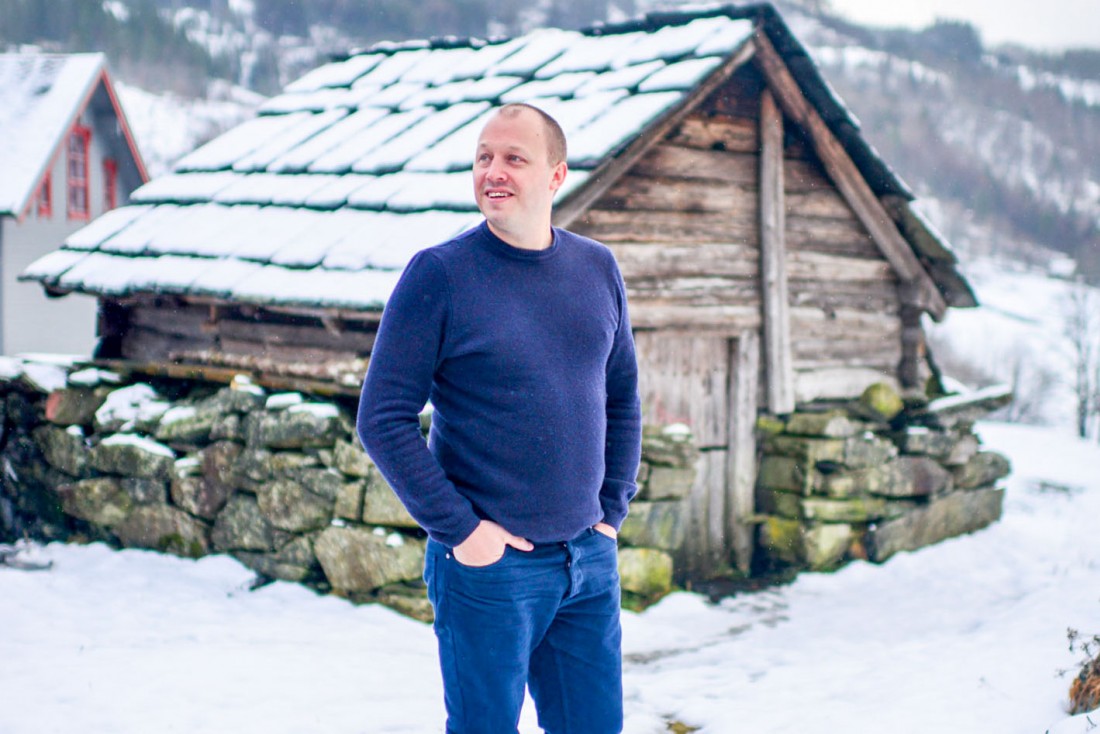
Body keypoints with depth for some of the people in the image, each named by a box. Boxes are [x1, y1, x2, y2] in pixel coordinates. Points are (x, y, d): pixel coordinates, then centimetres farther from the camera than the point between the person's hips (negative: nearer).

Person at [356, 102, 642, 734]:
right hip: (487, 564, -4)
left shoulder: (598, 269, 5)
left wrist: (613, 511, 8)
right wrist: (459, 528, -13)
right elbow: (383, 420, -10)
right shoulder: (438, 274, -9)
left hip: (590, 562, 5)